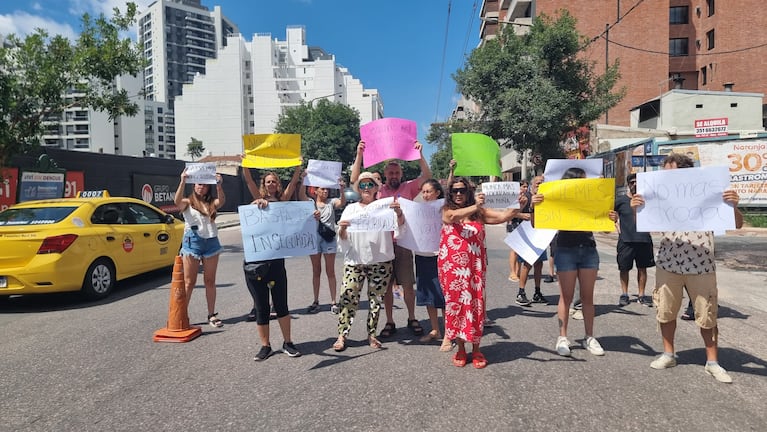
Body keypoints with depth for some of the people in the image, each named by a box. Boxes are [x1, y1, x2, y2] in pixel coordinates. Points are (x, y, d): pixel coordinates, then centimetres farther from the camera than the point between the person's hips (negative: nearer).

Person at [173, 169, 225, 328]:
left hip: (211, 242, 3)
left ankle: (212, 315, 15)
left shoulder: (211, 203, 9)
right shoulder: (188, 202, 3)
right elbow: (177, 202, -20)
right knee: (189, 282, 1)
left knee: (210, 281, 8)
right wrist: (183, 182, -32)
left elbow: (221, 201, -13)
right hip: (192, 242, -2)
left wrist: (219, 185, -30)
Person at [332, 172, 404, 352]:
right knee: (348, 297, -7)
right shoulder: (350, 209, 12)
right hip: (354, 261, 1)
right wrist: (342, 229, -15)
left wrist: (399, 213, -26)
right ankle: (342, 335, 0)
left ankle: (372, 334, 17)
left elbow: (399, 225, -5)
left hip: (380, 261, 0)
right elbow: (343, 239, 8)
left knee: (376, 298, 5)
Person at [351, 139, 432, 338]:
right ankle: (390, 322, 19)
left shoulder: (409, 188, 5)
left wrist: (419, 154, -14)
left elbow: (427, 177, -6)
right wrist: (359, 154, -8)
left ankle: (412, 319, 23)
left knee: (407, 285, 5)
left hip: (403, 243, -1)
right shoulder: (378, 190, 6)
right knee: (386, 286, 8)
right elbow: (355, 180, -2)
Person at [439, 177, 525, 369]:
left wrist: (518, 207, -23)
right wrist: (475, 206, -35)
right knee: (455, 303, 5)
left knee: (475, 304, 2)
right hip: (452, 266, 0)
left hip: (475, 266, 1)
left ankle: (476, 349, 15)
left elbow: (503, 216, -4)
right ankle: (460, 349, 18)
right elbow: (454, 216, -19)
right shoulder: (446, 211, 3)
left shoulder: (479, 212, 5)